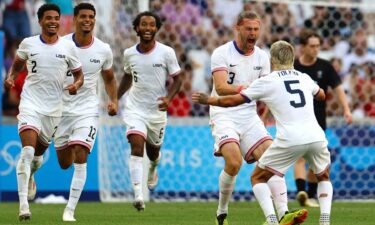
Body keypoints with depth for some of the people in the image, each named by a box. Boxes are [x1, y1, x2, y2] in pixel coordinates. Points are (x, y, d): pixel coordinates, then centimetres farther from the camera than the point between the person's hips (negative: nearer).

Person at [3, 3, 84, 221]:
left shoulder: (68, 47, 1)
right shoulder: (28, 44, 1)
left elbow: (79, 74, 9)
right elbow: (18, 64, 19)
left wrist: (76, 85, -12)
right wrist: (11, 77, 0)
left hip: (54, 107, 2)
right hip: (30, 103, -2)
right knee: (28, 150, -19)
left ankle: (29, 174, 53)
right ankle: (23, 203, -22)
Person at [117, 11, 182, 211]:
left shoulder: (166, 53, -9)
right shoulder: (129, 53, -1)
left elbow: (177, 79, -2)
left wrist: (168, 98, -19)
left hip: (157, 109, 0)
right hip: (135, 108, 0)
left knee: (153, 151, 17)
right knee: (136, 144, -21)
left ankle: (153, 168, 58)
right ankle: (138, 195, -29)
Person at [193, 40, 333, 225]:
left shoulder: (266, 82, 7)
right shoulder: (304, 78, 19)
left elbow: (233, 100, 10)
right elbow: (321, 95, 41)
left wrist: (207, 100, 26)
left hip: (290, 140, -4)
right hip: (316, 137, 4)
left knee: (257, 178, 14)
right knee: (324, 177, 29)